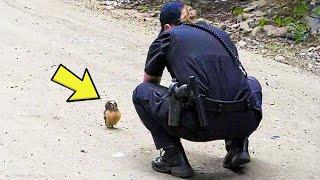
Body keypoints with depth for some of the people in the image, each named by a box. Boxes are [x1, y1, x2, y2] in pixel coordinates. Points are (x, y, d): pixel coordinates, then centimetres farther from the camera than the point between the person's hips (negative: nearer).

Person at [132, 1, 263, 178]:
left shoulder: (167, 37, 17)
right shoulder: (221, 33, 28)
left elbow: (149, 83, 35)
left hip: (200, 124, -4)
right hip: (245, 122, 4)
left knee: (141, 92, 21)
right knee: (251, 83, 39)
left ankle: (173, 158, 8)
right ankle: (238, 146, 20)